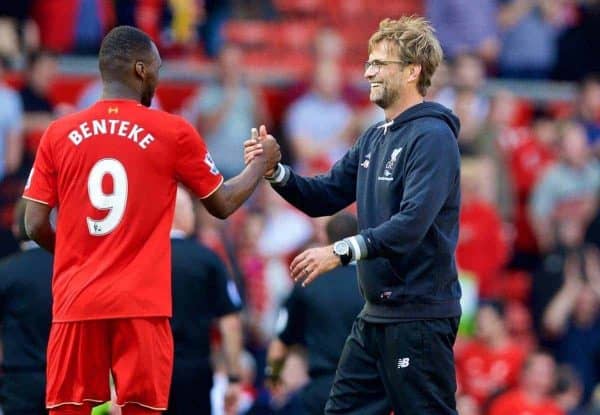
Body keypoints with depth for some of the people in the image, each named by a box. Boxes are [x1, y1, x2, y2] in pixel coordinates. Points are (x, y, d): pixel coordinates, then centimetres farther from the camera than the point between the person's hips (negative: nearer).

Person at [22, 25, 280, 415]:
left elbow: (36, 225, 5)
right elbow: (222, 204, 11)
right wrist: (262, 163, 28)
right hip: (141, 304, -2)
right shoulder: (173, 133, -1)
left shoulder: (59, 134, 5)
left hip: (76, 302, 2)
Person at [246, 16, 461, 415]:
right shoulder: (373, 139, 14)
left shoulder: (432, 137, -14)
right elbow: (324, 197, 15)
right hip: (375, 316, 9)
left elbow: (412, 224, -25)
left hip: (419, 315, -9)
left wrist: (341, 252, -28)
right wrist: (275, 170, -1)